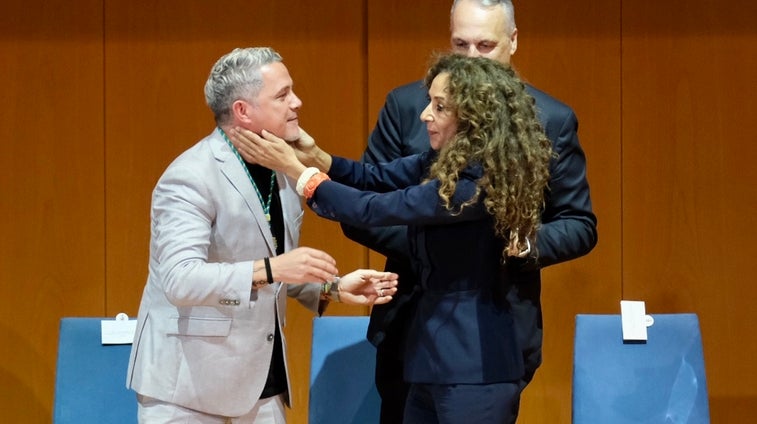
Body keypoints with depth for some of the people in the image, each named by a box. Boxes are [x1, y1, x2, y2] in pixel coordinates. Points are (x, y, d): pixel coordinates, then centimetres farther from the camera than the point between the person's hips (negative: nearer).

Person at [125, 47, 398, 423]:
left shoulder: (283, 172, 9)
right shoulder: (190, 177, -17)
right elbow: (180, 280, -27)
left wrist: (334, 289, 2)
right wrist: (271, 268, -35)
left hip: (259, 381, 7)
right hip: (189, 381, -7)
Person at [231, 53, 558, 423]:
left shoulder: (478, 182, -20)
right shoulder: (445, 161, 8)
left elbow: (375, 209, -19)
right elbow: (376, 178, 10)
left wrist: (296, 169, -12)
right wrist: (316, 156, -9)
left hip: (474, 366, -9)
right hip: (437, 355, 9)